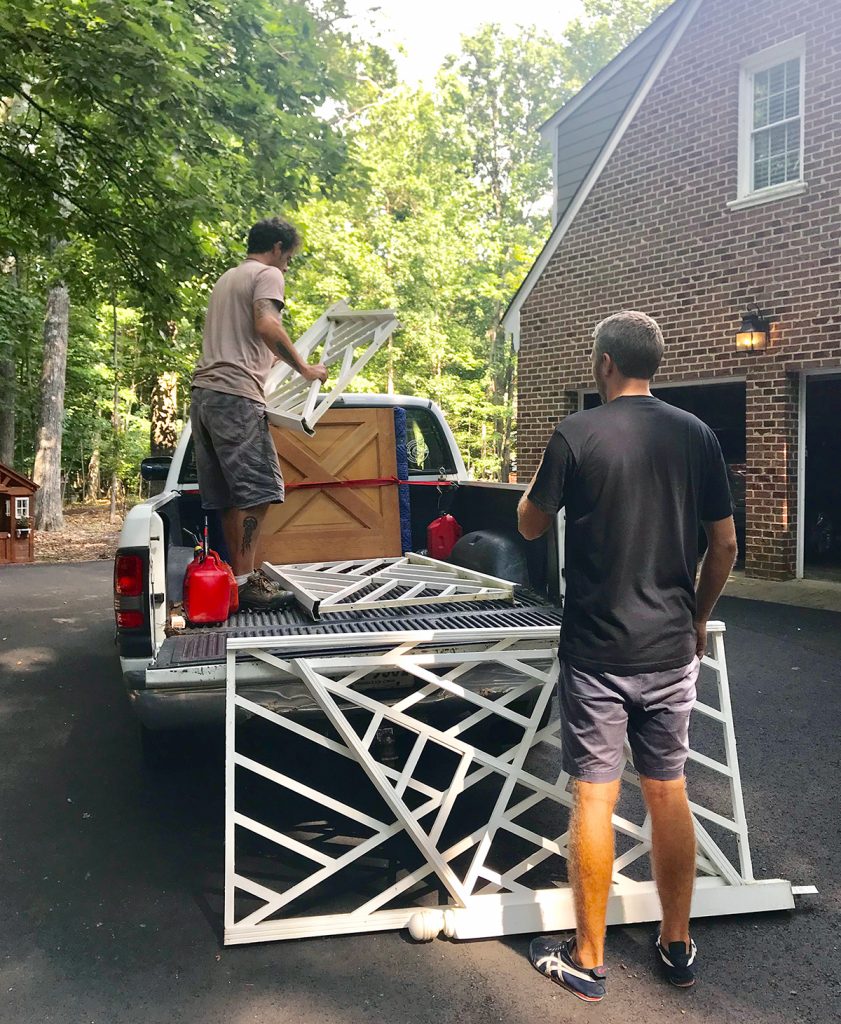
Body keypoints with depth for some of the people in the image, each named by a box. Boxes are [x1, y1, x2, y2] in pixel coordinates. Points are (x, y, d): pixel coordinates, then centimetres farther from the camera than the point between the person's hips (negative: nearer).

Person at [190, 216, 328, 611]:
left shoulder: (226, 278, 30)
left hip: (204, 394, 9)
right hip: (236, 395, -9)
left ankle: (241, 575, 9)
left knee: (232, 496, 8)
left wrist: (271, 357, 51)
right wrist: (304, 368, -8)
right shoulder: (268, 275, 2)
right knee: (257, 491, -11)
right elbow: (266, 325, -16)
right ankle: (243, 580, -14)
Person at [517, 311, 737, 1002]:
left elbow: (530, 525, -1)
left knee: (595, 798, 5)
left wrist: (542, 478, 19)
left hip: (597, 652, -4)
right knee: (668, 791, 15)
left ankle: (588, 961, 19)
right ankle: (677, 946, 30)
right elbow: (725, 544, 5)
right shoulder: (697, 435, 1)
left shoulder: (577, 434, -11)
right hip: (671, 649, 4)